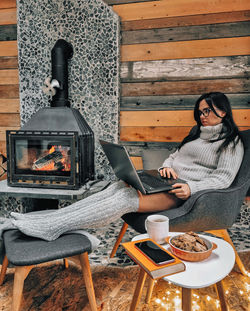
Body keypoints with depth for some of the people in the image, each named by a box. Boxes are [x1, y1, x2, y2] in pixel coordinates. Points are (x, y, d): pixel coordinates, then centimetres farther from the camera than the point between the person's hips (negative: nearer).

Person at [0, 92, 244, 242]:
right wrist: (167, 166, -1)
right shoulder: (198, 132, 23)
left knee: (125, 200, -29)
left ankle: (49, 228, -30)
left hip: (184, 192, -7)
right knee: (116, 189, -19)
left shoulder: (231, 142, 2)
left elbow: (223, 178, -8)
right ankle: (46, 220, -24)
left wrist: (191, 188, -23)